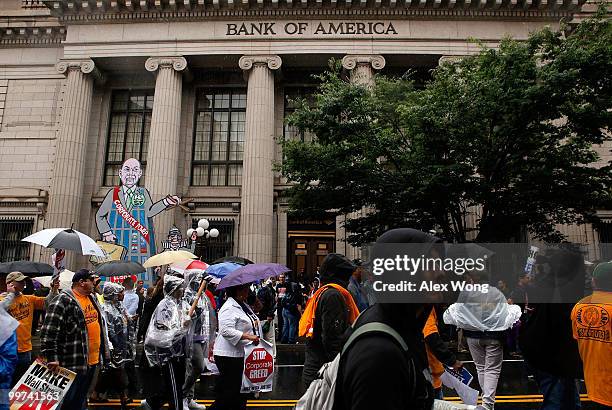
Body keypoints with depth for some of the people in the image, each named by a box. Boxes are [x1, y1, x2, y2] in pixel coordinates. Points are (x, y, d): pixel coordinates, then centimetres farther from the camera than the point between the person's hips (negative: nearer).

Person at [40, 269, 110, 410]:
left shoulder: (92, 298, 11)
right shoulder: (63, 301, -15)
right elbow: (49, 332, -19)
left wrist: (104, 350, 24)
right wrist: (52, 358, -23)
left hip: (93, 360, 8)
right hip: (74, 365, -8)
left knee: (81, 398, 21)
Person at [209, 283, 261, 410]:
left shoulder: (244, 305, 14)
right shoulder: (229, 308, -17)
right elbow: (226, 330, -28)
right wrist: (248, 336, -30)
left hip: (243, 354, 10)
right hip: (229, 356, -9)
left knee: (242, 392, 16)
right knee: (229, 393, -3)